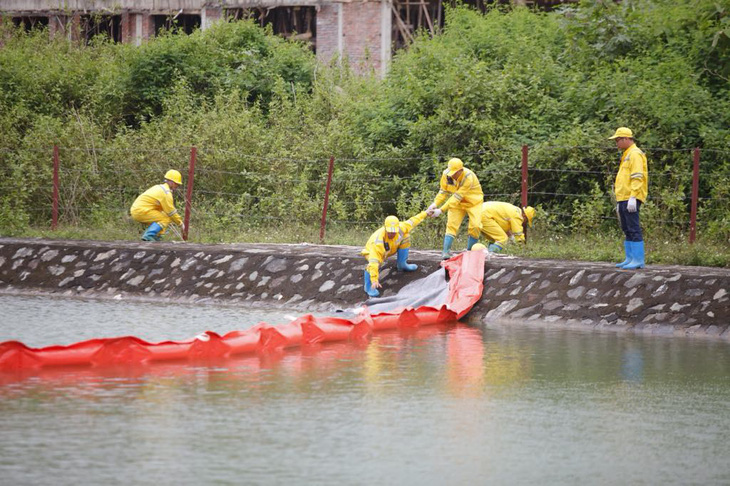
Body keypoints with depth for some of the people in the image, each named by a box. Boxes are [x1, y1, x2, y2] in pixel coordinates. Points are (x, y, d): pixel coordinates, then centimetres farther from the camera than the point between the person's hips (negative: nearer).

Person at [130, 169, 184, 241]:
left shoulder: (160, 188, 21)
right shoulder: (167, 193, -11)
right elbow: (171, 211, -8)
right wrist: (180, 223, 4)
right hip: (141, 211, -10)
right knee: (166, 219, -11)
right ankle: (149, 236, -20)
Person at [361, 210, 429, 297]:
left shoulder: (400, 228, -29)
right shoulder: (378, 241, -46)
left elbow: (411, 222, -8)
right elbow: (374, 261, -51)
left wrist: (425, 213, 6)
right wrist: (374, 280, -57)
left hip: (389, 250, 6)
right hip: (372, 251, -6)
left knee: (406, 236, -5)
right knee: (376, 263, -38)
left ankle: (402, 264, 14)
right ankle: (369, 287, -14)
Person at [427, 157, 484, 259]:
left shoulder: (468, 178, -34)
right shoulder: (446, 174, -17)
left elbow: (457, 197, -35)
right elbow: (443, 191, -6)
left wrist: (441, 210, -38)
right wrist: (435, 204, -24)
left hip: (473, 202, -4)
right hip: (458, 204, 4)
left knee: (475, 226, -16)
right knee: (452, 225, -9)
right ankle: (445, 252, -11)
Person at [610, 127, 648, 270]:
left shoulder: (635, 154, -8)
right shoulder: (626, 156, 24)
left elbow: (637, 177, -18)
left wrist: (633, 198, -25)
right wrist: (619, 202, 26)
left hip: (631, 199, -11)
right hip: (623, 199, 11)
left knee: (633, 229, -12)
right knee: (627, 230, 11)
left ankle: (638, 260, -13)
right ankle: (630, 259, 14)